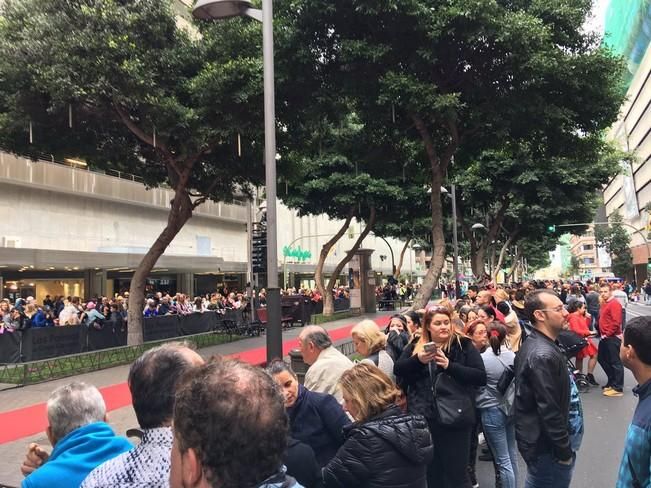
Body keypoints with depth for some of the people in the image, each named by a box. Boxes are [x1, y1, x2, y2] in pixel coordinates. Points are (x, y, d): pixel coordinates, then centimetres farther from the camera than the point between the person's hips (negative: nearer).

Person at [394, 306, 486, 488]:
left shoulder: (463, 345, -5)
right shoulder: (415, 346, 6)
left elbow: (481, 377, -14)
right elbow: (398, 370, -4)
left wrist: (449, 365, -24)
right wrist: (418, 360, -21)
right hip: (422, 419, 4)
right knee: (430, 473, 17)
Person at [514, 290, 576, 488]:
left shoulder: (532, 343, 5)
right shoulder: (543, 355, -27)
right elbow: (549, 410, -27)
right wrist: (564, 451, -17)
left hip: (533, 437, 10)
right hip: (546, 445, -10)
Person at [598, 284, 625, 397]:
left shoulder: (614, 303, -15)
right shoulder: (604, 303, 14)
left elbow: (616, 322, -22)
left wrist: (607, 334, -17)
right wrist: (602, 333, 11)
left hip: (612, 338, -10)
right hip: (605, 337, 10)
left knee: (615, 362, -3)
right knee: (601, 359, 18)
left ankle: (618, 388, 5)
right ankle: (612, 382, 31)